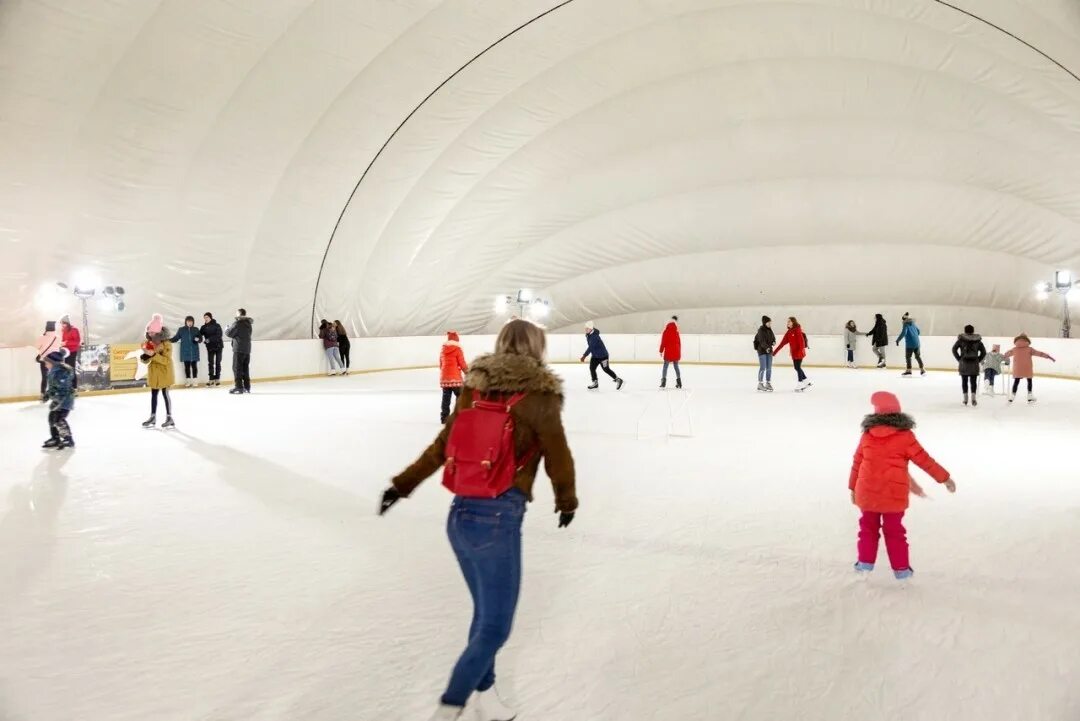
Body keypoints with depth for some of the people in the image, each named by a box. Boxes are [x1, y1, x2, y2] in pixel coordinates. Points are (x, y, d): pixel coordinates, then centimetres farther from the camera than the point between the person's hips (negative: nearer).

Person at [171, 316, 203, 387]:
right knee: (187, 366, 3)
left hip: (194, 352, 0)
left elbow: (200, 338, 8)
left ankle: (195, 381, 7)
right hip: (185, 352, 0)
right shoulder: (181, 330, 4)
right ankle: (188, 381, 9)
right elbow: (176, 338, 5)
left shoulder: (196, 329, 6)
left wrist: (198, 339, -14)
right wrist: (169, 340, -10)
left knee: (194, 366, 1)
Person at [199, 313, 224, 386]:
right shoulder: (203, 327, 4)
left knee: (218, 363, 2)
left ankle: (217, 378, 8)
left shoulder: (217, 325, -7)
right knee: (210, 363, 1)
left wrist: (209, 339, -26)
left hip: (218, 346, -3)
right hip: (210, 347, 3)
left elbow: (219, 335, -17)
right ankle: (211, 379, 5)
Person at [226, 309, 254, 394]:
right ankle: (247, 387, 13)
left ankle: (239, 387, -7)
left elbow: (229, 333, -9)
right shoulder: (248, 323, 13)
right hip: (247, 349, 7)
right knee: (245, 368, 12)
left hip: (239, 349, -7)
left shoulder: (237, 322, -10)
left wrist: (227, 329, 12)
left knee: (237, 368, -3)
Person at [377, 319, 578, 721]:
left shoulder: (475, 389, 8)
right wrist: (567, 501, 19)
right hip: (498, 519, -7)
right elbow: (557, 459, 0)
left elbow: (441, 447, 13)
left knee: (485, 613, 22)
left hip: (460, 514, 7)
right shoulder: (537, 395, -8)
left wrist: (403, 485, 24)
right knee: (494, 628, 6)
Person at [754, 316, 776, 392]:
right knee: (763, 368, -8)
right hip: (762, 351, -7)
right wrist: (766, 347, -38)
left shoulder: (770, 330, 9)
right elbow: (762, 341, -23)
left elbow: (773, 338, 17)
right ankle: (760, 385, -2)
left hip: (769, 351, 7)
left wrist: (774, 342, -6)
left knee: (769, 368, 10)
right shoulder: (761, 330, -13)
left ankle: (768, 383, 19)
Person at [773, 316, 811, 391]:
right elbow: (783, 343, 11)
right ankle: (806, 382, 24)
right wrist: (775, 352, 10)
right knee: (797, 368, 12)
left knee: (798, 367, -1)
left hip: (799, 352, -8)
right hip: (794, 353, 8)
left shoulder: (798, 330, -12)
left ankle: (800, 383, 13)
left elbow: (802, 341, -19)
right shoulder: (789, 332, 9)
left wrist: (801, 350, -28)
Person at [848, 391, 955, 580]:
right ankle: (901, 568, 16)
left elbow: (857, 463, 7)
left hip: (867, 493, 2)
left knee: (868, 527, 18)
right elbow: (924, 460, -3)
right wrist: (944, 478, 9)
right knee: (894, 530, 11)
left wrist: (853, 487, 17)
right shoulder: (904, 436, -8)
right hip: (894, 495, -2)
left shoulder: (867, 434, 1)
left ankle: (865, 561, 19)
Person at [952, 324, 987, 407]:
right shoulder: (978, 340, 5)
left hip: (963, 363, -1)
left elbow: (954, 349, -4)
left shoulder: (961, 340, 0)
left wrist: (959, 359, 2)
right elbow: (983, 352, 5)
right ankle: (973, 397, -5)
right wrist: (978, 360, 10)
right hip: (974, 364, 1)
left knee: (964, 381, 7)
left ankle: (965, 398, 6)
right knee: (973, 381, 5)